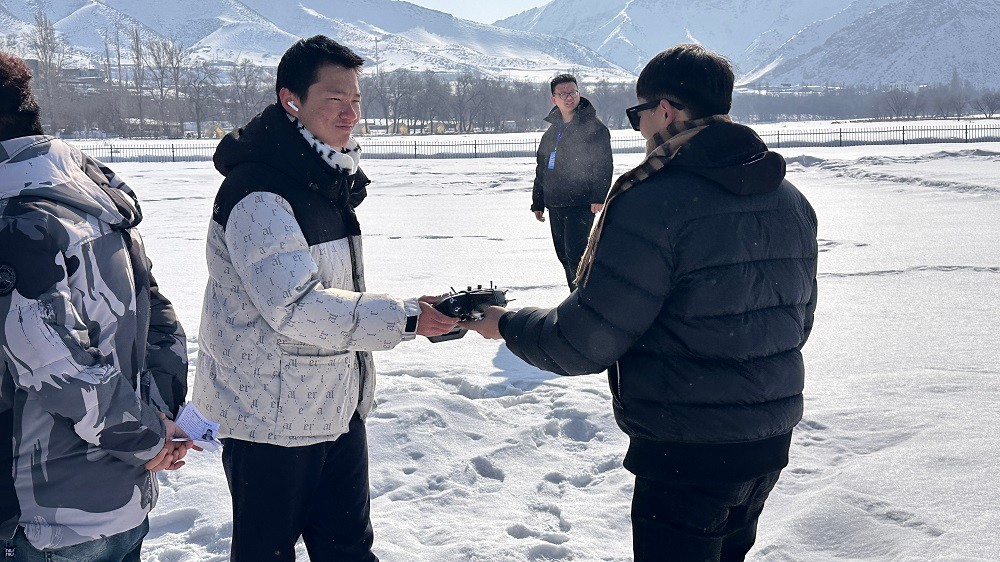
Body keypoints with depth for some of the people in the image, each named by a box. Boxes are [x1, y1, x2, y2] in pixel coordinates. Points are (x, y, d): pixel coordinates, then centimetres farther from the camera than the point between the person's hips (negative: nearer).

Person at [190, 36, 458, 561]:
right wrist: (402, 318, -27)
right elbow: (296, 307, -28)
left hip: (337, 406, 9)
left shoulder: (327, 179, 11)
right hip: (271, 416, -8)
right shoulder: (257, 193, -21)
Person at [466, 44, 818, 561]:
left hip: (687, 455, -7)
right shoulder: (793, 202, 4)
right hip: (772, 442, 8)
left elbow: (583, 344, -19)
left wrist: (505, 324, -2)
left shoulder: (653, 203, -22)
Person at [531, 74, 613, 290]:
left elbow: (603, 165, -11)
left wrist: (598, 197, -21)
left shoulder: (593, 127, -4)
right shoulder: (552, 131, 17)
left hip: (581, 204, -7)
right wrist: (538, 203, 20)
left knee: (574, 254, -14)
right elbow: (541, 169, 22)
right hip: (555, 204, 7)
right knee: (564, 254, 11)